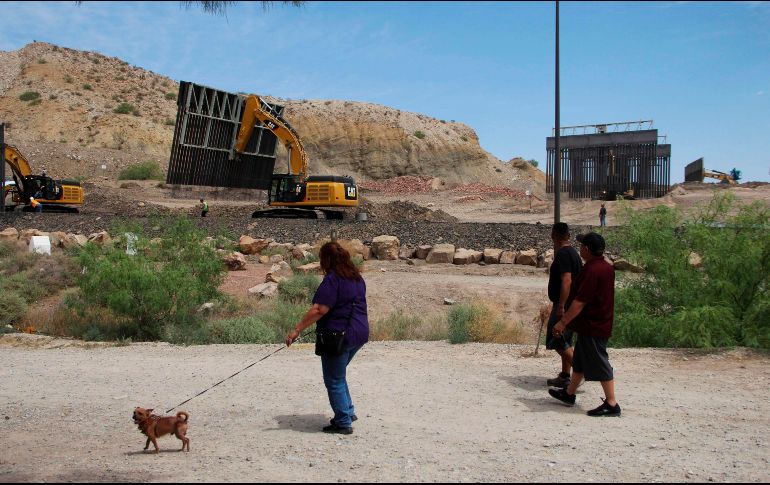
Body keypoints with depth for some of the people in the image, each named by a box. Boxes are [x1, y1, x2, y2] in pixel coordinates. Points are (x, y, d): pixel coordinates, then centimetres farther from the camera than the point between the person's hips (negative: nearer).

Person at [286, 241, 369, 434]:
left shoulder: (332, 279, -17)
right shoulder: (357, 278, 9)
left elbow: (319, 309, -24)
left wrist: (297, 329, -21)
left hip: (338, 336, -9)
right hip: (360, 333, 9)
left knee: (334, 381, 4)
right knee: (338, 376, 25)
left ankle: (343, 423, 10)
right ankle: (348, 412, 28)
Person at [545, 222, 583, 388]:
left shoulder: (562, 254, -17)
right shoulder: (573, 253, 13)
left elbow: (566, 281, -25)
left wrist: (560, 306, -27)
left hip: (564, 305, -10)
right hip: (574, 304, 10)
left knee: (556, 341, -6)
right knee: (565, 341, 15)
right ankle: (565, 376, 19)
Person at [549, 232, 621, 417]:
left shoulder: (592, 270, -24)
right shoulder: (607, 267, 7)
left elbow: (579, 302, -24)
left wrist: (563, 322, -17)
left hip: (592, 327, -10)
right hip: (601, 323, 10)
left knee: (599, 365, -2)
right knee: (579, 360, 20)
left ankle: (612, 404, 5)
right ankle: (569, 394, 32)